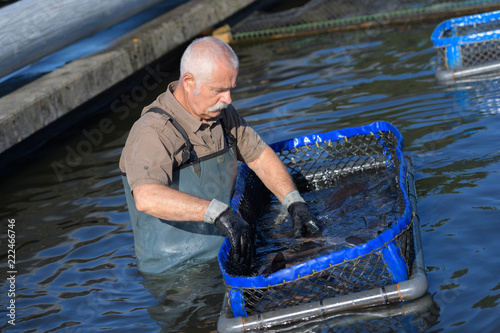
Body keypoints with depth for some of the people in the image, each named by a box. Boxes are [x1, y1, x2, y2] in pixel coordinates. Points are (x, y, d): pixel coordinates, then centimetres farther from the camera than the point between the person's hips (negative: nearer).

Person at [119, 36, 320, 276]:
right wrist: (219, 212, -46)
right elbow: (147, 197, -39)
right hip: (174, 271, -7)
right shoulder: (153, 131, -22)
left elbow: (259, 156, 16)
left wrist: (295, 203, 1)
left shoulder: (222, 113, 5)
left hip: (222, 254, 7)